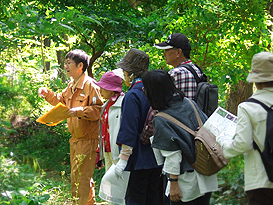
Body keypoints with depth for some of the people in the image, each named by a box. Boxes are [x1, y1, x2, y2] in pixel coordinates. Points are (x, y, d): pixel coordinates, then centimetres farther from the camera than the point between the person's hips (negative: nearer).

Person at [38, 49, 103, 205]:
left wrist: (79, 111, -27)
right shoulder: (71, 86, 13)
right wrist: (48, 94, 14)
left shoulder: (91, 85, -16)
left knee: (83, 177, -8)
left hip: (88, 139, -10)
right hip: (75, 139, 10)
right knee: (76, 176, 18)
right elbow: (61, 101, 29)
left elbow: (99, 109, -20)